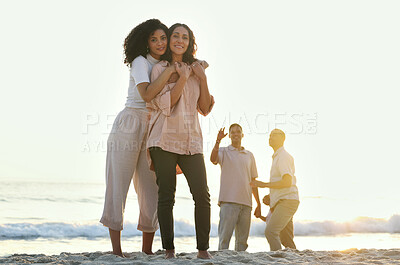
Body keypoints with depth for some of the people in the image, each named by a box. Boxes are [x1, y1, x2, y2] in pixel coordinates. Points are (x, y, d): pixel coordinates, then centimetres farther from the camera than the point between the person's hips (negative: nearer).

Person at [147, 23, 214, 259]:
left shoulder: (195, 70, 18)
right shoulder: (160, 69, 7)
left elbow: (205, 109, 12)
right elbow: (164, 104, -6)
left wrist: (203, 79, 3)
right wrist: (182, 78, -9)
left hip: (191, 139, 3)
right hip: (165, 138, -3)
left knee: (202, 194, -7)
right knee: (166, 196, -4)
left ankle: (203, 248, -2)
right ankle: (169, 249, 1)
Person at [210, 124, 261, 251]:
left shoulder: (249, 155, 19)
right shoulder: (223, 151, 9)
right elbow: (213, 159, -15)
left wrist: (259, 204, 16)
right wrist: (218, 141, -30)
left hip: (246, 202, 4)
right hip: (228, 201, -4)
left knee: (242, 239, 4)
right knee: (224, 237, -10)